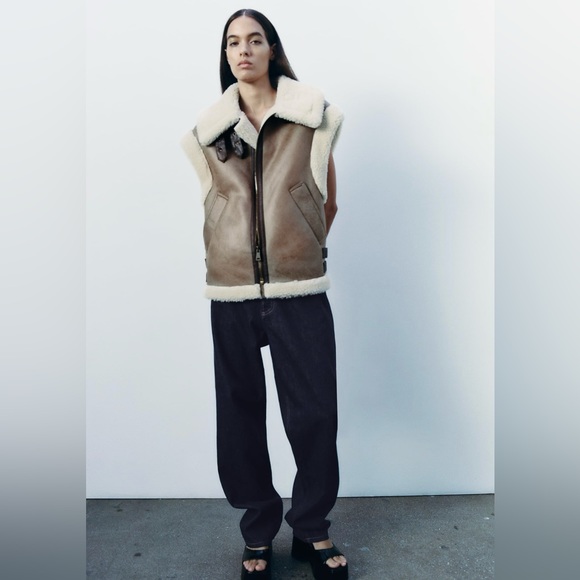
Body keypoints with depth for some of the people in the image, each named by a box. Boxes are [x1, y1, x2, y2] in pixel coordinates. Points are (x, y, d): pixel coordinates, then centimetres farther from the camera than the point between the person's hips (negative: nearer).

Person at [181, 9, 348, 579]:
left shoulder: (314, 117, 5)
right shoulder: (207, 130, 9)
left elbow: (327, 202, 13)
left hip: (299, 292, -1)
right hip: (230, 294, 2)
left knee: (314, 414, 3)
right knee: (240, 416, 8)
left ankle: (312, 529, 27)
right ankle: (258, 532, 29)